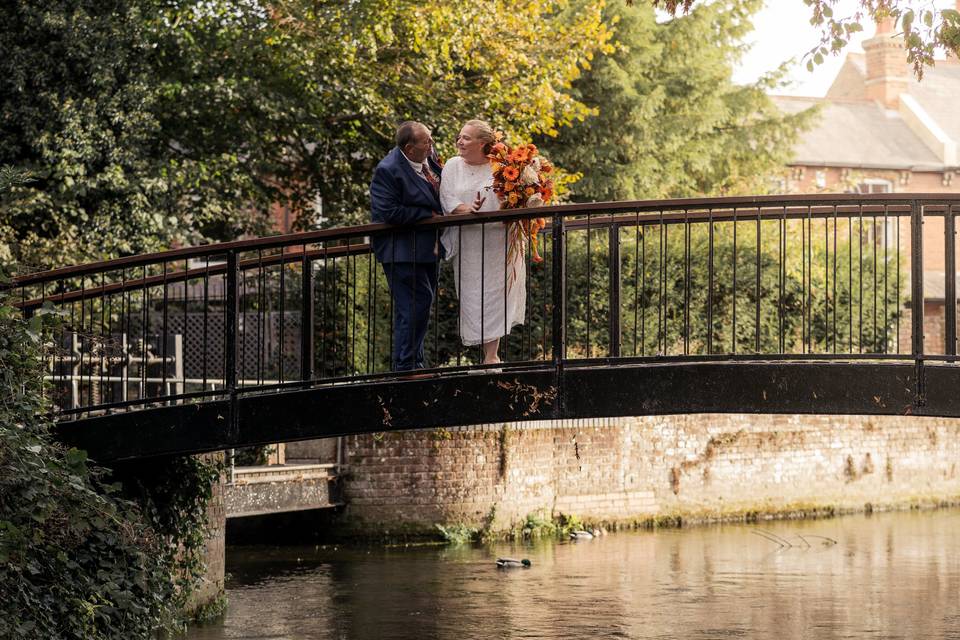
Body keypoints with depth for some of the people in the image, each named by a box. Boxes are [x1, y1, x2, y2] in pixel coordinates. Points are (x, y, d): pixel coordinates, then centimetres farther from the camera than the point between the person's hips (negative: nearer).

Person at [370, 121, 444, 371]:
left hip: (428, 250, 9)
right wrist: (428, 215, -18)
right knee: (414, 309, -10)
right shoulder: (388, 170, -18)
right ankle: (406, 366, -3)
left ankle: (414, 363, 21)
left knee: (423, 305, 13)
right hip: (404, 254, -9)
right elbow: (389, 212, -24)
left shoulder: (428, 161, 7)